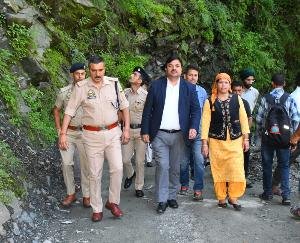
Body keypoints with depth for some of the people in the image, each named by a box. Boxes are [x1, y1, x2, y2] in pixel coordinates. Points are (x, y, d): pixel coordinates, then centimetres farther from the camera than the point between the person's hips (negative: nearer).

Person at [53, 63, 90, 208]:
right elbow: (56, 110, 14)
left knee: (86, 164, 3)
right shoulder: (64, 92, 1)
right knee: (66, 163, 1)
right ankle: (70, 193, 16)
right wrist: (59, 129, 5)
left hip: (85, 133, -2)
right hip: (68, 132, 2)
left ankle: (86, 195, 15)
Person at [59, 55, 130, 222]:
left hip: (113, 133, 1)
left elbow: (124, 106, 8)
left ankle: (113, 202, 13)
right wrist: (63, 133, -10)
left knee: (117, 168, -7)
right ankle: (97, 209, 18)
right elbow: (69, 111, -4)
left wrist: (126, 128, 3)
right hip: (92, 135, -1)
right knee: (95, 174, 5)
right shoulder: (81, 87, -6)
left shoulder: (114, 83, -1)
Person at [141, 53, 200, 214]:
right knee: (162, 166, -6)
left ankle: (172, 196, 25)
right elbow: (147, 110, 1)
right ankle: (162, 200, 4)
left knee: (175, 168, 10)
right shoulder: (156, 85, 0)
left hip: (179, 135, 2)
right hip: (159, 134, -2)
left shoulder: (189, 88, 3)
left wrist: (193, 127, -13)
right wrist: (145, 131, -2)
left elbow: (195, 110, 3)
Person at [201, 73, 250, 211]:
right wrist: (204, 143, -6)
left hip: (235, 140, 1)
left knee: (236, 170, -5)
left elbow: (243, 119, 6)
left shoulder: (237, 99, 4)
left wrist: (246, 138, 3)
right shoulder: (210, 102, -1)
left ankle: (233, 197, 8)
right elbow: (205, 122, -2)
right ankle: (221, 198, 18)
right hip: (216, 141, -1)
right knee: (219, 170, 5)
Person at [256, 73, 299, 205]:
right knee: (284, 166, 8)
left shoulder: (265, 98, -4)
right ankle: (286, 195, 0)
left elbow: (259, 118, -4)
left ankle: (268, 193, 19)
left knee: (267, 165, 12)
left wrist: (260, 133, 11)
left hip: (267, 136, 0)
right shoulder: (289, 99, -6)